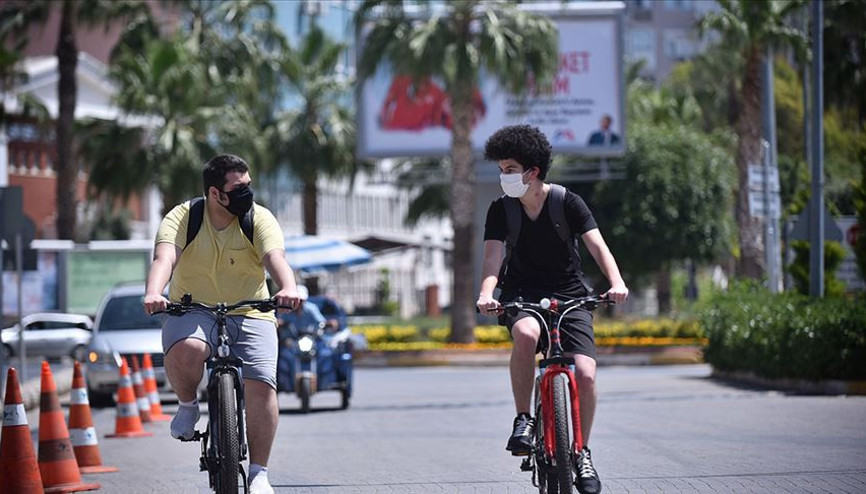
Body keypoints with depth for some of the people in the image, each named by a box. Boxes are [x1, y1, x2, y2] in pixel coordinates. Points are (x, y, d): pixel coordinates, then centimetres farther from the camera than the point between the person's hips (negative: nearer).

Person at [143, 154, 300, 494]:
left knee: (261, 386, -19)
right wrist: (153, 293, -45)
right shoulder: (182, 218, -6)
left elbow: (275, 258, -21)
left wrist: (288, 288, -44)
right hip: (192, 312, -1)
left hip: (249, 315, 1)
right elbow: (164, 257, -24)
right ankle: (188, 405, -4)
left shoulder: (259, 219, -3)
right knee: (184, 349, -36)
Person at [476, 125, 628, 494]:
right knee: (526, 333, -37)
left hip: (569, 295, 0)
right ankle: (523, 420, -22)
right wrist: (486, 294, -35)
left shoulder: (567, 203, -8)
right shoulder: (501, 210, -4)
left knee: (585, 373, -17)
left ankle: (582, 452, 4)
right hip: (522, 294, 0)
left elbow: (596, 245, -17)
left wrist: (616, 282, -36)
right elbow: (492, 256, -15)